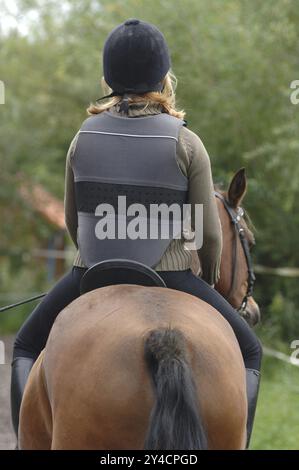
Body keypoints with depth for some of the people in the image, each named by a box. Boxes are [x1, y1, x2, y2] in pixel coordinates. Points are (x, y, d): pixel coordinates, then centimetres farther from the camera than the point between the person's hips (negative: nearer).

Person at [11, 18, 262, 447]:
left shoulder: (83, 138, -1)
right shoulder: (186, 143, -9)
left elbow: (71, 220, 9)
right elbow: (209, 233, -6)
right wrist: (210, 280, 14)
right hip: (170, 279, -2)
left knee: (26, 349, 26)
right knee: (248, 353, 18)